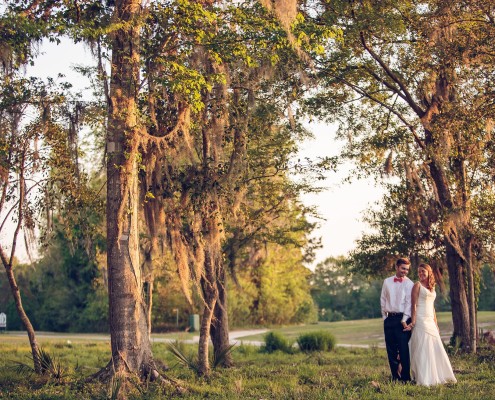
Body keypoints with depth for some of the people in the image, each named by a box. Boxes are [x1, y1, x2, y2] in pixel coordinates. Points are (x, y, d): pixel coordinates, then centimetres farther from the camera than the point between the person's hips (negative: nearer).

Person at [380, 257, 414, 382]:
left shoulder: (409, 284, 0)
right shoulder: (387, 282, 11)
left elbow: (409, 302, -7)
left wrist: (404, 320, -14)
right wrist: (385, 316, 8)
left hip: (402, 319, -4)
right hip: (389, 319, 4)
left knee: (404, 349, -7)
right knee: (391, 349, 6)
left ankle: (405, 377, -1)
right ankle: (395, 376, 14)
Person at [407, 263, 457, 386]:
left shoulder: (432, 287, 16)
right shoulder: (417, 285, -4)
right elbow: (414, 305, -9)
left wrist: (436, 324, 18)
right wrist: (413, 322, -17)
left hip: (430, 321, 7)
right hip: (421, 320, -7)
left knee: (436, 348, 6)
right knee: (423, 349, -8)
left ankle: (436, 376, 14)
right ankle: (424, 379, -6)